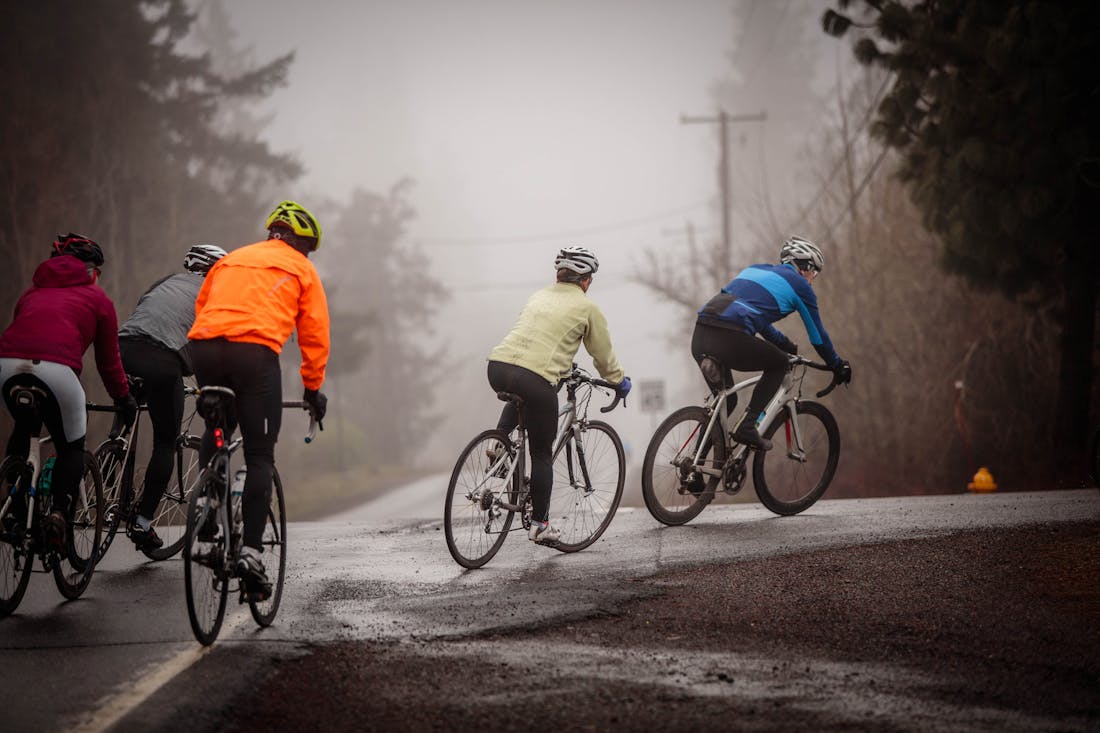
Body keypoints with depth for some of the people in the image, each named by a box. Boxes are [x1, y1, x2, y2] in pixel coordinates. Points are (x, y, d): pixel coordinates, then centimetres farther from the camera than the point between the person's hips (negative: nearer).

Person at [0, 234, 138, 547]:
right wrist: (124, 399, 38)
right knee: (71, 447, 14)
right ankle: (59, 512, -7)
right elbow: (109, 361, 24)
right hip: (56, 367, -4)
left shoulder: (32, 292, 32)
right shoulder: (98, 299, 21)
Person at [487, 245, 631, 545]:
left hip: (497, 366, 5)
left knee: (520, 396, 41)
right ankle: (539, 525, 15)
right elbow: (603, 355, 16)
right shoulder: (588, 308, 7)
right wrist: (620, 382, 35)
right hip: (535, 378, -5)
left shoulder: (539, 296, 23)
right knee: (541, 455, 10)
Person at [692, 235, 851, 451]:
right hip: (730, 338, -7)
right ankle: (746, 426, 6)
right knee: (779, 364, 20)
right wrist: (838, 366, 40)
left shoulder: (755, 270, 33)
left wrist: (786, 345, 59)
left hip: (700, 336, 7)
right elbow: (818, 335, 23)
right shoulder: (799, 285, 14)